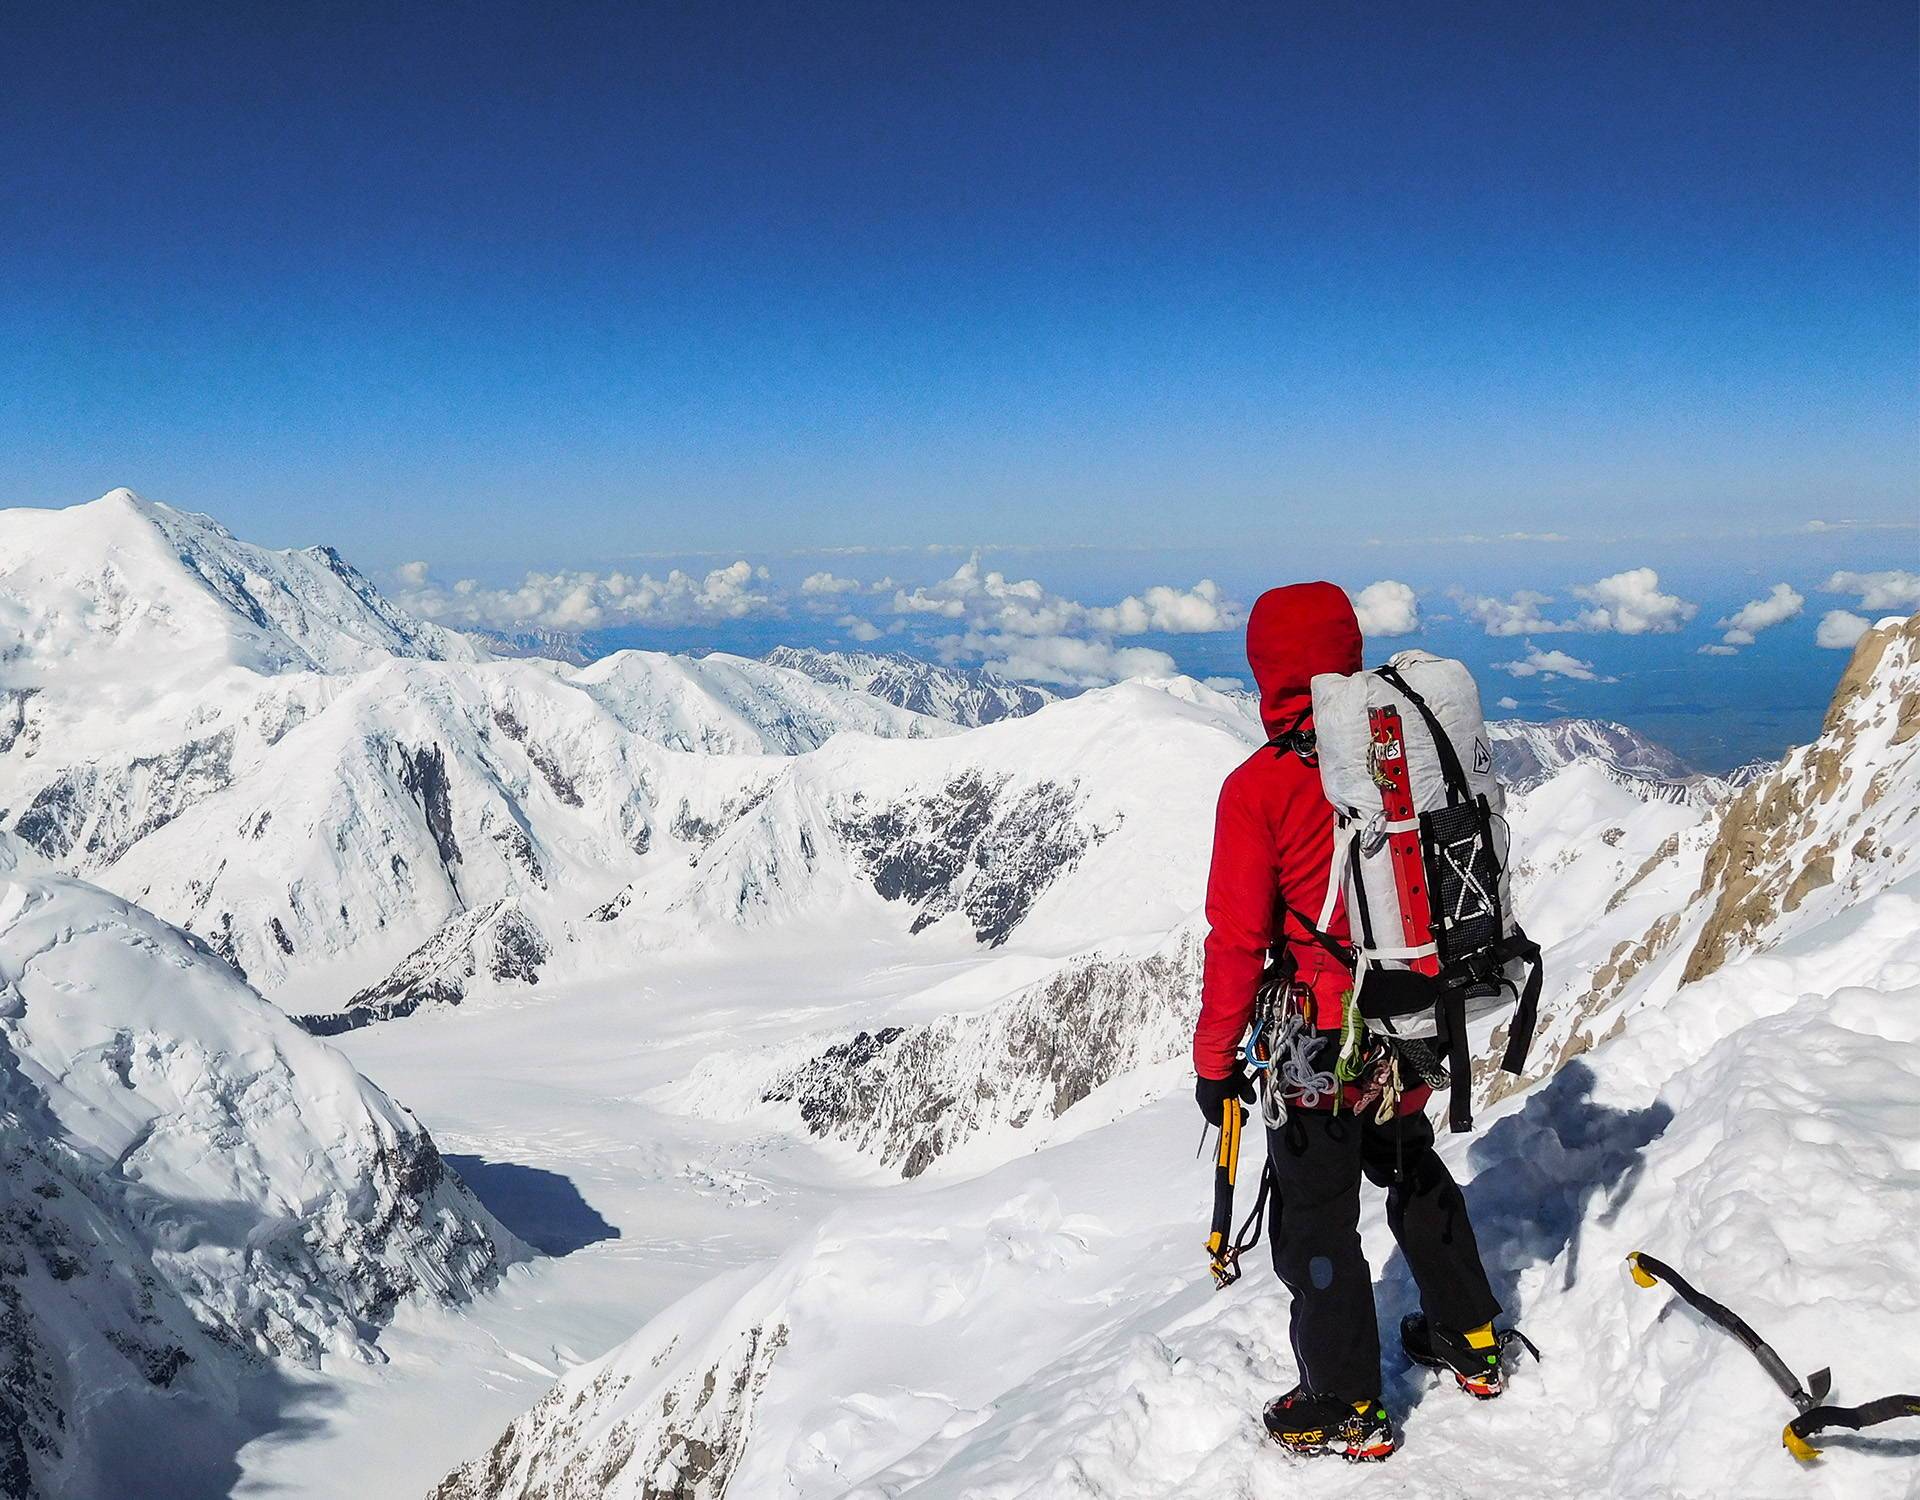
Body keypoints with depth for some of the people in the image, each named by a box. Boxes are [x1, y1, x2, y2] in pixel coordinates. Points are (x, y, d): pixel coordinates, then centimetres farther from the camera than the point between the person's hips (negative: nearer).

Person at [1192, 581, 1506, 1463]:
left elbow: (1238, 942, -18)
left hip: (1321, 1045, -6)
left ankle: (1347, 1409, 23)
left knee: (1316, 1222, 10)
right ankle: (1469, 1340, 42)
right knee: (1414, 1171, 28)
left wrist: (1214, 1060, -7)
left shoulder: (1259, 788, -20)